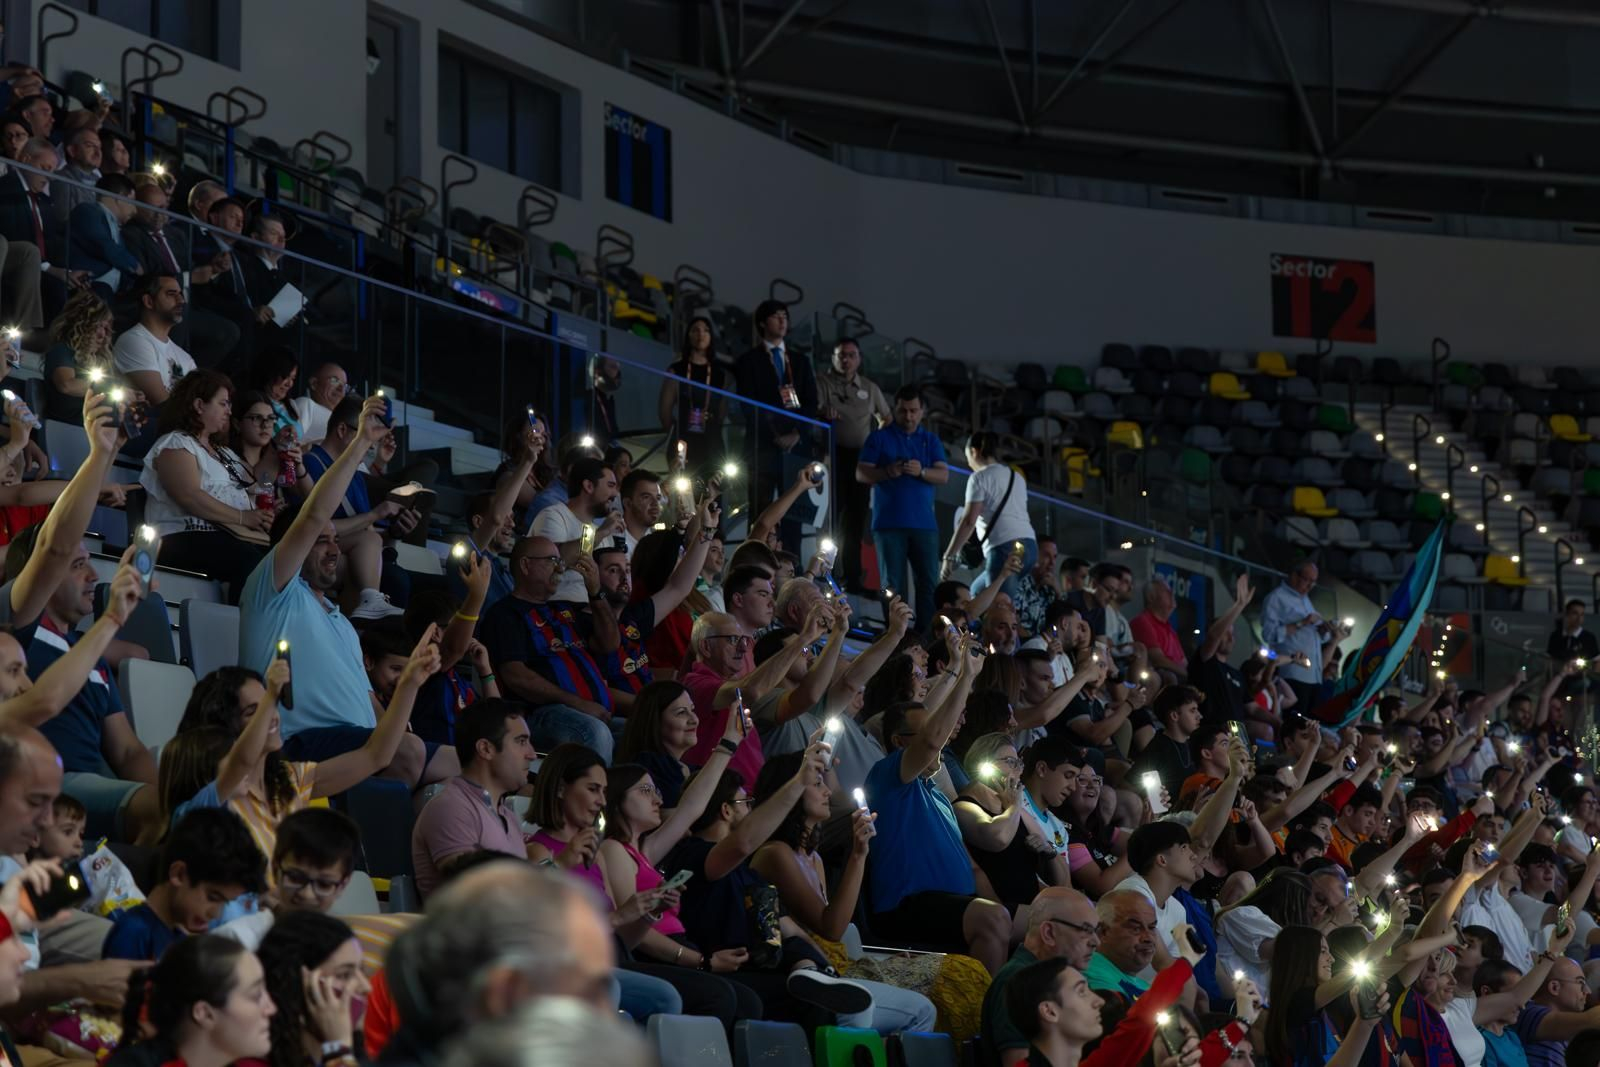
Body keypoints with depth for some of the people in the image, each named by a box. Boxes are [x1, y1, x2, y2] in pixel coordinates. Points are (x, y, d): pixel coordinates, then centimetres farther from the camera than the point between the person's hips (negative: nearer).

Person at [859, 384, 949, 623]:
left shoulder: (930, 440, 15)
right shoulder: (879, 438, 8)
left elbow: (944, 475, 3)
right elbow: (861, 474, 0)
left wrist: (921, 472, -17)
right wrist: (887, 472, -18)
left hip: (923, 523, 2)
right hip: (889, 523, -2)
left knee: (929, 583, -5)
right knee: (892, 585, -4)